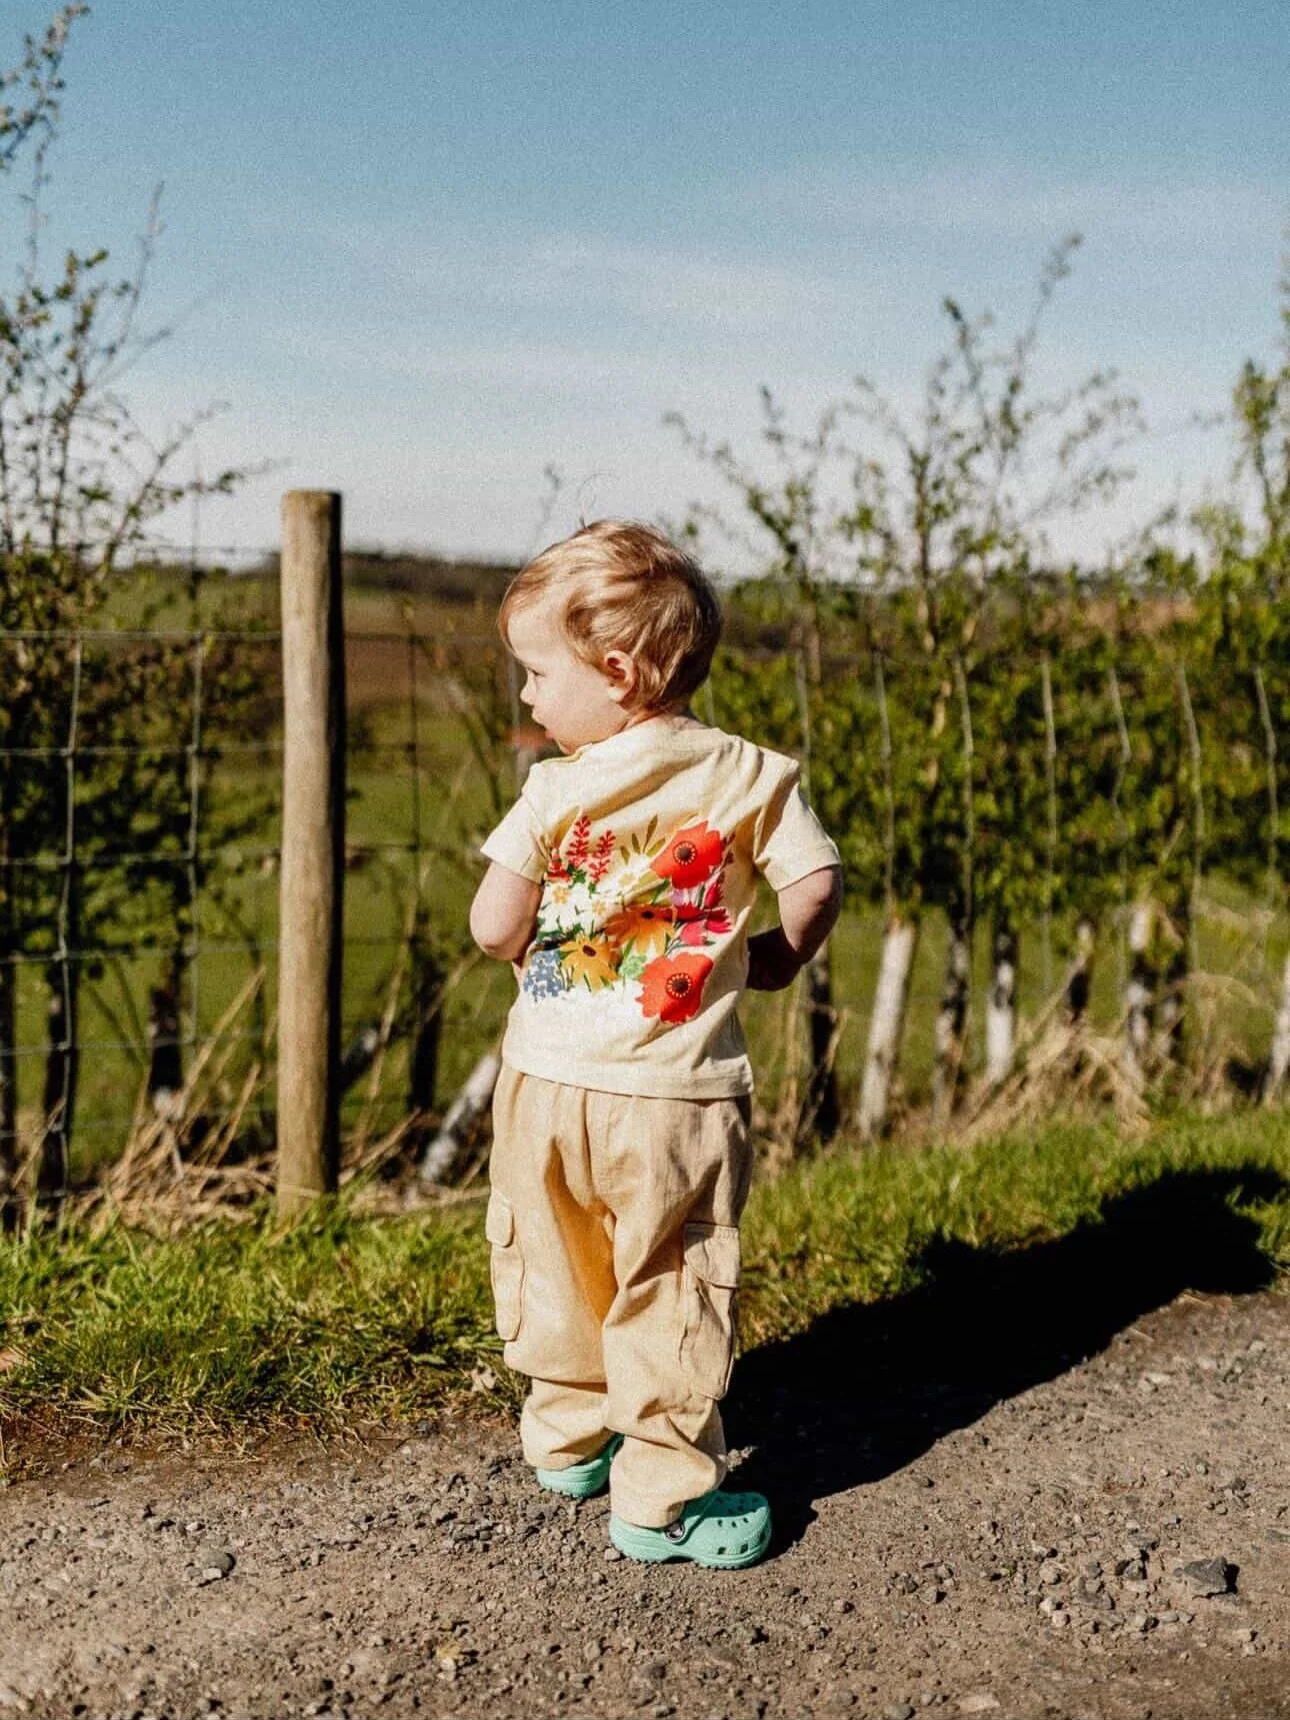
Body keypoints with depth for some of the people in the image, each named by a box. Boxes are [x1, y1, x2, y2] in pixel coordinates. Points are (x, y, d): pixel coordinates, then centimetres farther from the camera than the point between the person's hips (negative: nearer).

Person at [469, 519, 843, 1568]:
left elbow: (494, 927, -8)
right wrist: (774, 960, 10)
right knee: (671, 1292, 7)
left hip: (549, 1084, 1)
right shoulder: (750, 775, -4)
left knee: (560, 1274, 20)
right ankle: (664, 1497, 11)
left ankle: (569, 1438, 37)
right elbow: (816, 885, -8)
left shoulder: (557, 788, -7)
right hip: (678, 1097, -1)